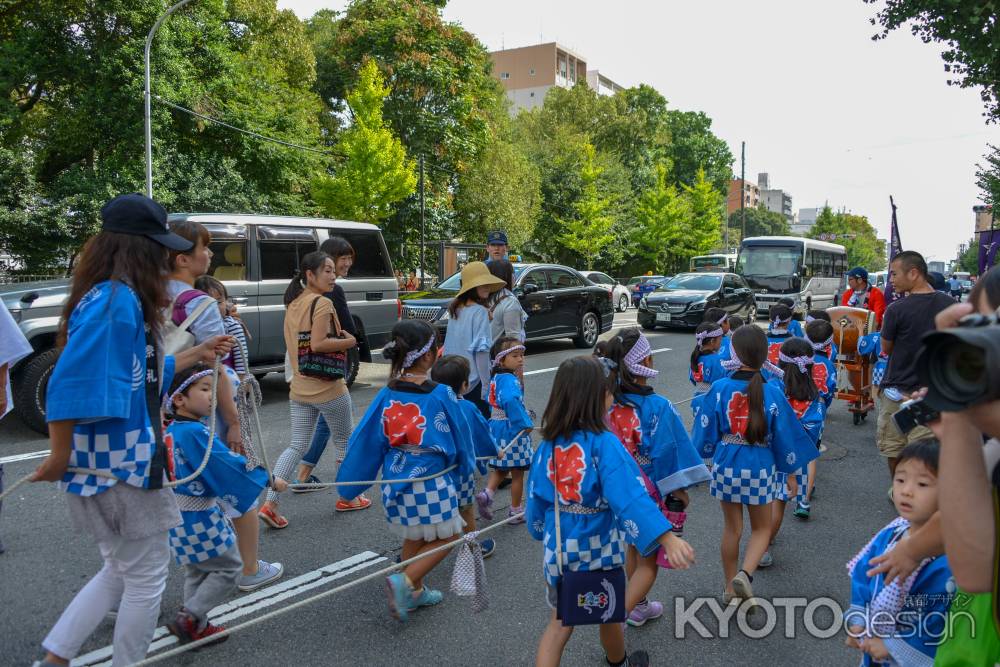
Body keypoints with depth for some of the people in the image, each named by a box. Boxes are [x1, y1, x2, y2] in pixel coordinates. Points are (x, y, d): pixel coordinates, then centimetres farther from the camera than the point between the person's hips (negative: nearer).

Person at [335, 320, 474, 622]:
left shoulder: (385, 397, -4)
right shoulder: (442, 395, -15)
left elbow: (364, 443, -1)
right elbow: (460, 439, -2)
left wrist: (348, 487, 9)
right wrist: (465, 467, 18)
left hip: (396, 483, 5)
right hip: (432, 482, -5)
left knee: (414, 538, 23)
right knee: (447, 537, 12)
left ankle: (415, 591, 33)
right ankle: (404, 581, -3)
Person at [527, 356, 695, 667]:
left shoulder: (548, 445, -6)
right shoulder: (603, 443, -23)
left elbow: (536, 498, 3)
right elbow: (630, 497, -33)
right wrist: (669, 539, -39)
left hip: (558, 549, 4)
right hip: (598, 549, -3)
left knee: (559, 623, 16)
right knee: (609, 615, 24)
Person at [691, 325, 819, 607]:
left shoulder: (719, 388, -11)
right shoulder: (772, 393, -12)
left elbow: (705, 433, -4)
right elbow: (786, 436, -4)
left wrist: (704, 457, 15)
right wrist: (791, 471, 11)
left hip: (726, 466, 1)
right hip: (760, 468, -1)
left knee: (731, 527, 17)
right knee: (761, 528, 17)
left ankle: (730, 588, 27)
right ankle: (745, 574, -6)